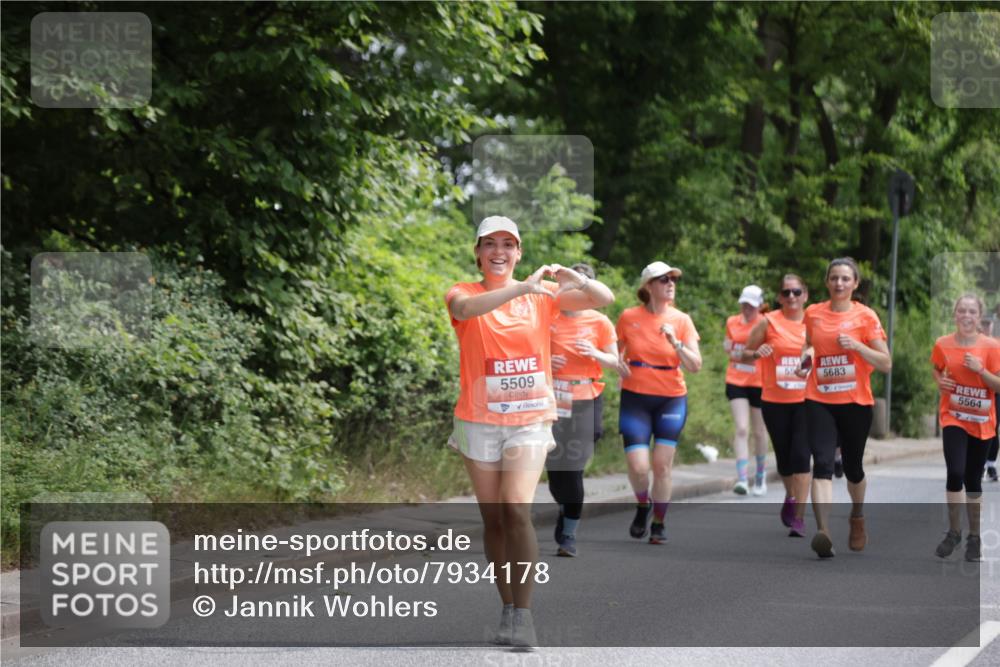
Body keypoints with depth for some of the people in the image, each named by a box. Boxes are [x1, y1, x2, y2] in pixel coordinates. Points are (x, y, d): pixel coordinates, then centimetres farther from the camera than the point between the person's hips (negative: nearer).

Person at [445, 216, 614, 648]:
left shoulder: (541, 297, 4)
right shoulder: (463, 294, -1)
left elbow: (604, 299, -2)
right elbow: (466, 308, -26)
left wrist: (577, 280, -24)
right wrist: (522, 287, -40)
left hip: (530, 419, -1)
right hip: (479, 421, 1)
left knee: (517, 510, -15)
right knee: (493, 518, 5)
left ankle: (522, 616, -14)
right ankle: (507, 609, 15)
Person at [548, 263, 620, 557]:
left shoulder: (599, 322, 3)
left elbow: (614, 361, 6)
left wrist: (595, 354, -13)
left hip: (585, 401, -1)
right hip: (553, 399, 1)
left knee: (574, 467, -6)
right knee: (554, 466, 0)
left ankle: (569, 534, 4)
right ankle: (564, 510, 30)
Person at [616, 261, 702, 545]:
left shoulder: (681, 320, 0)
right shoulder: (629, 317, -2)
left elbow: (695, 366, -4)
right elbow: (614, 351, 13)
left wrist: (675, 342, -18)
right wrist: (619, 364, -9)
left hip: (671, 399, 1)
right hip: (635, 398, -1)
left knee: (662, 465, -3)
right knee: (638, 467, -10)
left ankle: (658, 524, 13)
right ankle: (643, 505, 22)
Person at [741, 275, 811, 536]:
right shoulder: (768, 323, 0)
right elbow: (745, 354, 5)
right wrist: (756, 353, -16)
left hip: (806, 400, -1)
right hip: (775, 401, 1)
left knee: (801, 455, -14)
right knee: (784, 457, 10)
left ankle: (799, 517, -11)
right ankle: (791, 496, 40)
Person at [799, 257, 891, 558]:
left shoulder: (866, 316, -4)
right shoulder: (813, 313, 5)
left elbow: (885, 364, -5)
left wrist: (857, 346, -19)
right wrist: (805, 358, 2)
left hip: (856, 402, -1)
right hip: (819, 401, 1)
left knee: (853, 467, 13)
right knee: (822, 464, -17)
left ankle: (857, 519, 42)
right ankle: (823, 531, -30)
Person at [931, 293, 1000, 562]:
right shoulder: (943, 344, -3)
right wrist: (940, 381, -4)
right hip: (953, 418, 0)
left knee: (973, 480, 8)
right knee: (955, 473, -17)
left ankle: (974, 537, 21)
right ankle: (954, 532, 0)